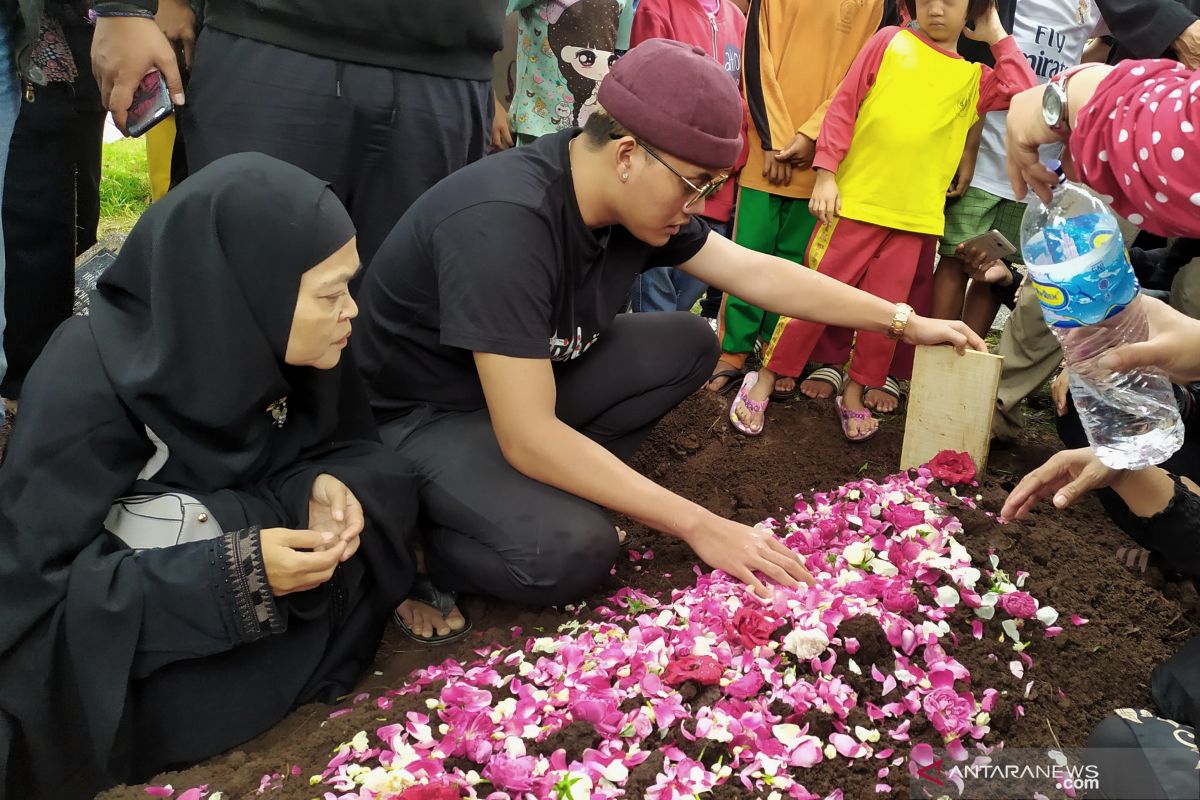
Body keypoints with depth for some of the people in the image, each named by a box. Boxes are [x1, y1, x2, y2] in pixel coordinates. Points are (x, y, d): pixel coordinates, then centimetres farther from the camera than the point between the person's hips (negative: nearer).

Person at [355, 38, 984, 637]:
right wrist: (700, 525, -30)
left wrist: (904, 322, 6)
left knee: (688, 343, -2)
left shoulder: (636, 199, -9)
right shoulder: (504, 222, -34)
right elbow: (529, 437, -35)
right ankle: (414, 541, -3)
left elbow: (759, 274, 2)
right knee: (571, 551, -31)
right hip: (422, 413, -8)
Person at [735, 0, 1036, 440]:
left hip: (915, 218, 3)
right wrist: (825, 173, -8)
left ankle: (854, 395, 23)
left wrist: (997, 37, 5)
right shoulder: (890, 41, 4)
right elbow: (844, 105, 0)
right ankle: (762, 384, 13)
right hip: (853, 201, -2)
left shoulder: (975, 78, 12)